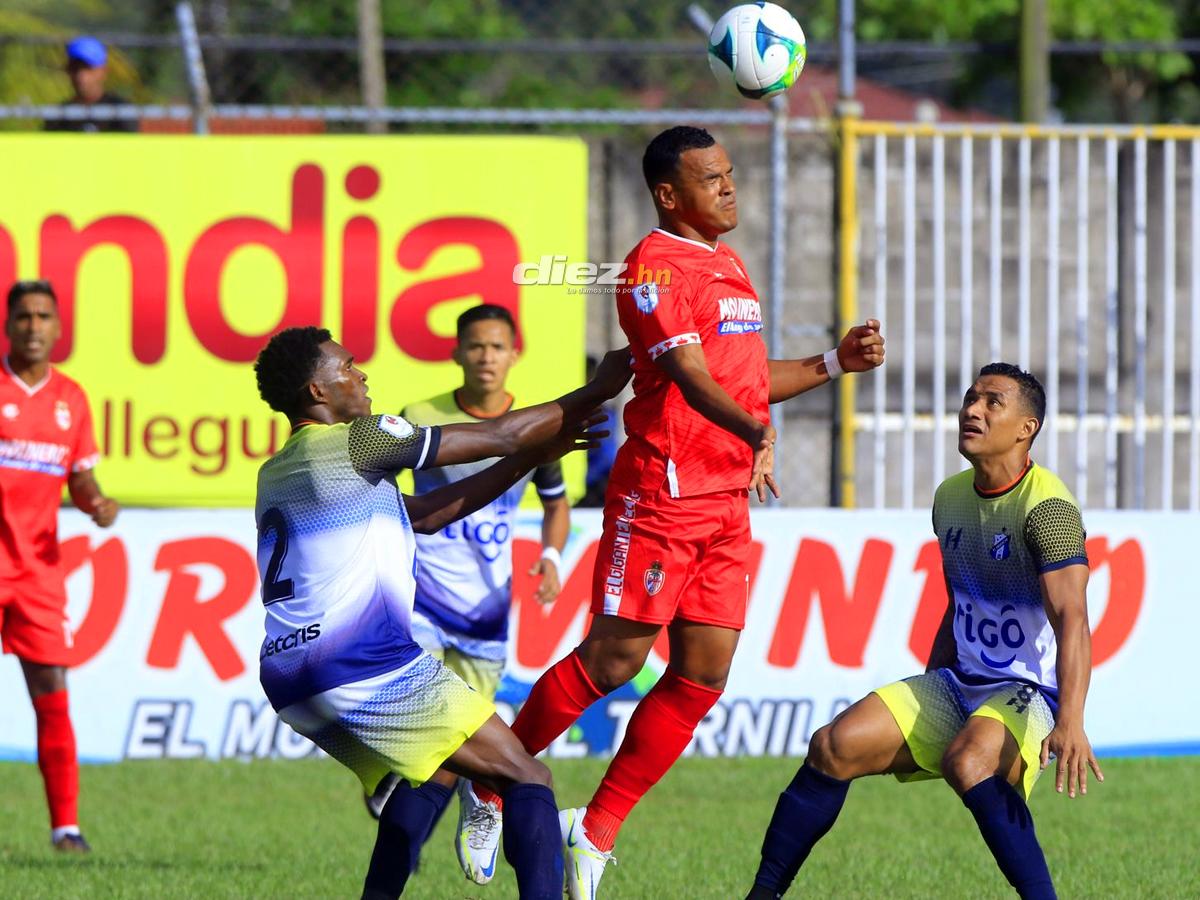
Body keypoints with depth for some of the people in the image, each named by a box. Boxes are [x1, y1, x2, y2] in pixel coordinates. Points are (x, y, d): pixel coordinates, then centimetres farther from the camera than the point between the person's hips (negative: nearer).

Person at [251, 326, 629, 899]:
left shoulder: (273, 476, 22)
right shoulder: (356, 442, -2)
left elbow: (426, 515, 25)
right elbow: (501, 437, 2)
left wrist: (532, 458, 24)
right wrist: (597, 392, 15)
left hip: (290, 688, 8)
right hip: (368, 668, -8)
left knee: (431, 772, 28)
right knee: (527, 780, -2)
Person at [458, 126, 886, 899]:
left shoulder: (731, 266, 20)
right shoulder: (656, 266, -10)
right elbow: (691, 376, -23)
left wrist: (835, 362, 19)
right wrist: (758, 434, -37)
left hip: (727, 502, 8)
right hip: (663, 489, -8)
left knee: (702, 677, 2)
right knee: (614, 657, -7)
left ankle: (597, 829, 10)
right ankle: (493, 788, 9)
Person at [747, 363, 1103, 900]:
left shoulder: (1047, 507, -17)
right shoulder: (950, 497, 9)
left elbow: (1071, 618, -29)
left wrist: (1070, 722, -43)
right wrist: (921, 709, 24)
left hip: (1030, 694, -7)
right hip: (958, 685, 7)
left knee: (966, 762, -38)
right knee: (833, 746, -9)